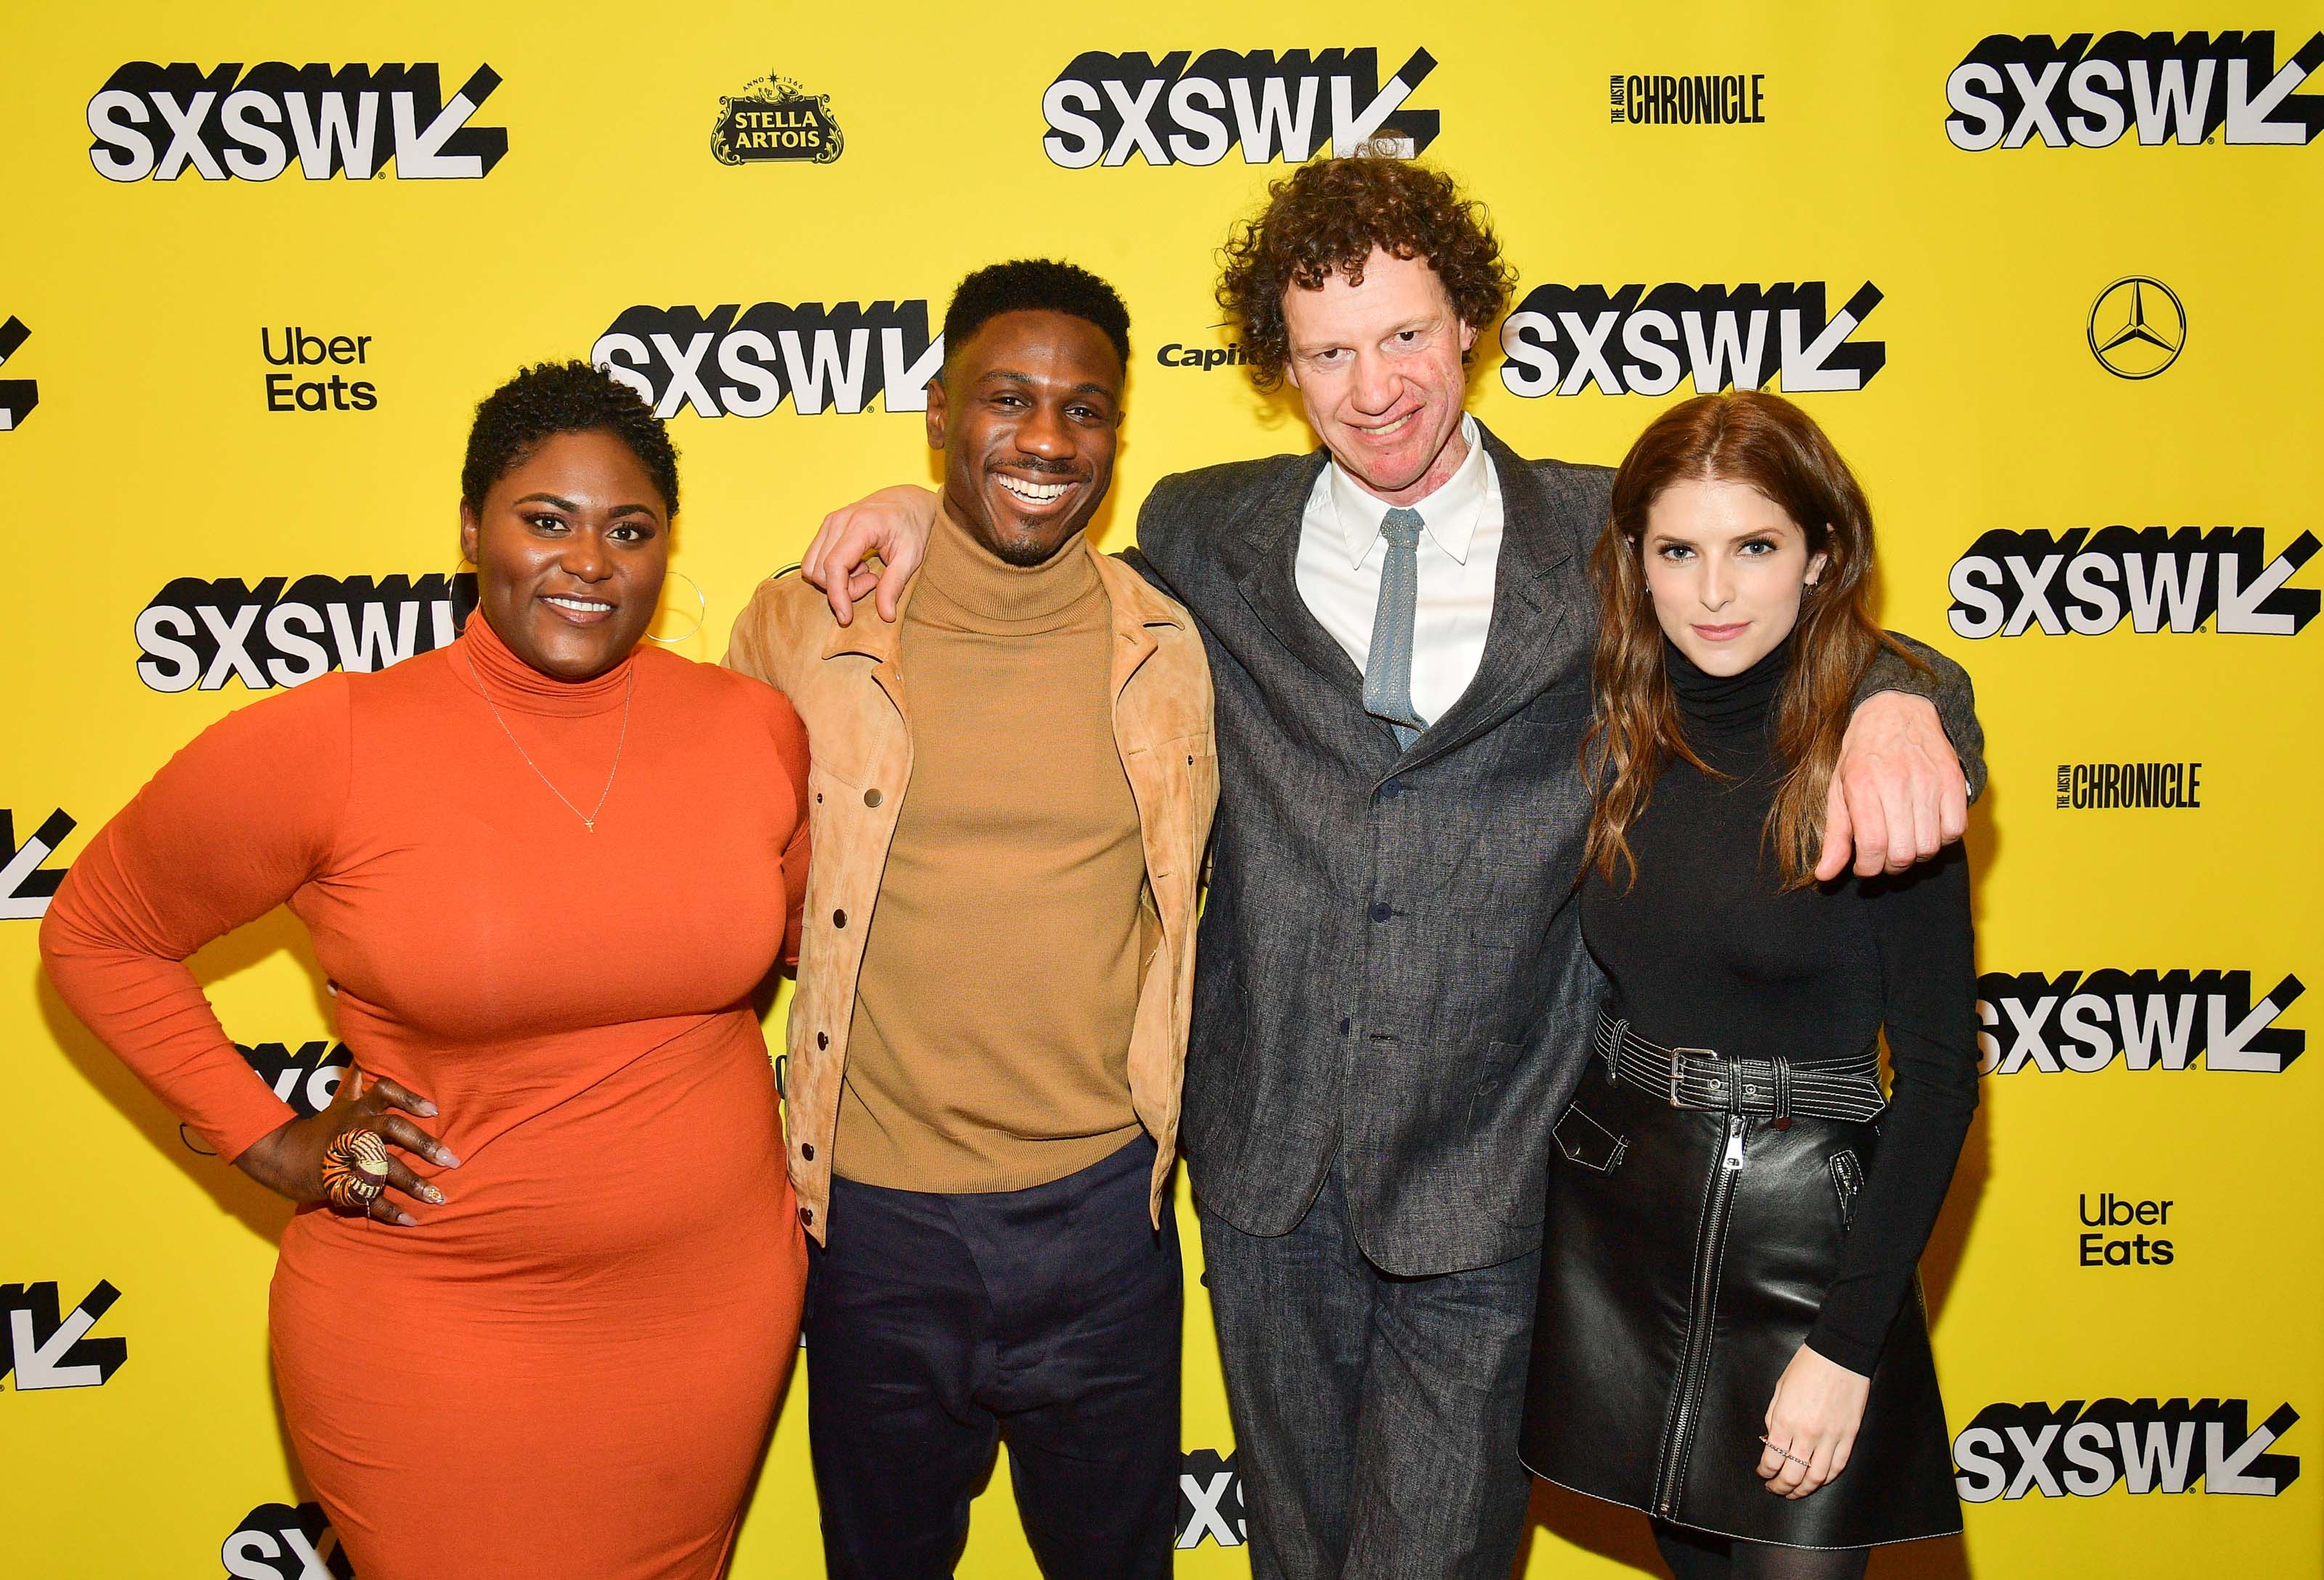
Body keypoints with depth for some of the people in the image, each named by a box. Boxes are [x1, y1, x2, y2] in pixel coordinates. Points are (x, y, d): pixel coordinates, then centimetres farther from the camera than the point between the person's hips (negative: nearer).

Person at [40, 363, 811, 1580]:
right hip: (436, 1336, -3)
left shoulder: (754, 727, -5)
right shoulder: (325, 746, -13)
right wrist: (269, 1143, -5)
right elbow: (94, 934, 1)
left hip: (717, 1307, 4)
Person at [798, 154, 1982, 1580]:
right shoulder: (1210, 536, 2)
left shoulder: (1605, 540, -3)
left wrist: (1895, 703, -21)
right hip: (1271, 1166, 3)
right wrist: (933, 506, 1)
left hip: (1490, 1181, -2)